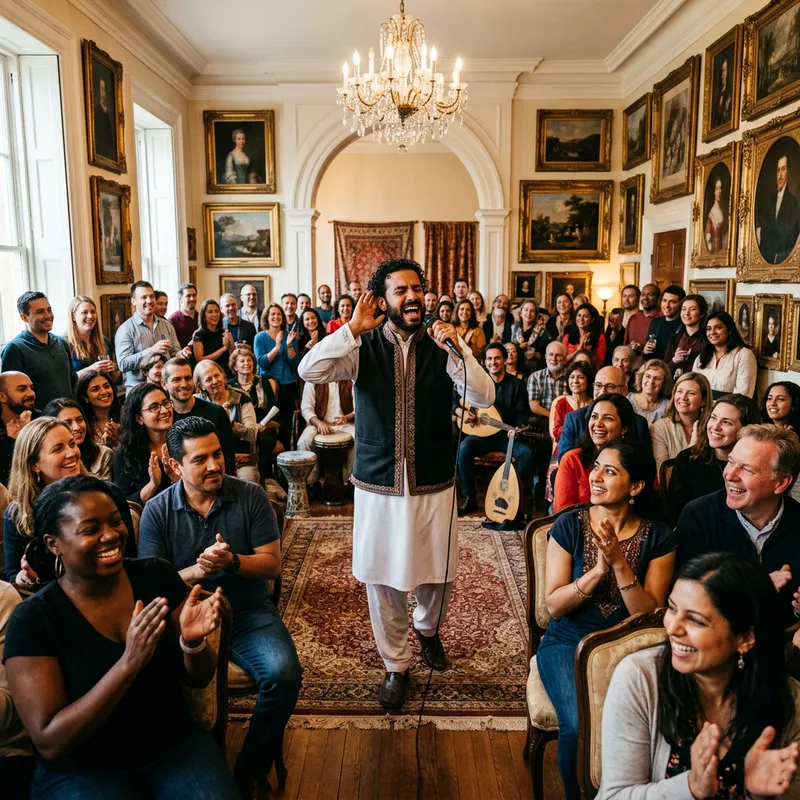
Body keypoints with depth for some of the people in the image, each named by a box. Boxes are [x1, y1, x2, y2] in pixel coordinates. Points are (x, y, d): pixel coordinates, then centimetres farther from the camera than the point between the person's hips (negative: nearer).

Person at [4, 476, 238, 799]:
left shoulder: (157, 575, -6)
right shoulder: (33, 620, -14)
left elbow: (199, 679, 0)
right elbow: (49, 743, -18)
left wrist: (193, 641, -23)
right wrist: (129, 663, -29)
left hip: (176, 745, 2)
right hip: (83, 771, -1)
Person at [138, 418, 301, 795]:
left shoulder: (251, 496, -4)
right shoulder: (157, 511, -3)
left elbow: (272, 564, -4)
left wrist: (232, 561, -23)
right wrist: (195, 571, -23)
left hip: (249, 612, 0)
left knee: (283, 674, -24)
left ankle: (250, 771, 2)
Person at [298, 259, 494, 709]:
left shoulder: (442, 347, -2)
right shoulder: (363, 347, -4)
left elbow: (485, 398, -13)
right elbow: (310, 371, -19)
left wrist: (457, 350, -24)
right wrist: (354, 328, -22)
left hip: (434, 485, 1)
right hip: (378, 486, 0)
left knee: (438, 572, 15)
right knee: (383, 579, 10)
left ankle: (428, 629, 48)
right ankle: (396, 666, 31)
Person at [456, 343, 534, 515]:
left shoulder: (516, 385, 4)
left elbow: (522, 413, -1)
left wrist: (517, 429, -22)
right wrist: (461, 411, -13)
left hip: (508, 435, 0)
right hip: (482, 435, 0)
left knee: (527, 453, -29)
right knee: (465, 448, -31)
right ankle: (470, 498, -18)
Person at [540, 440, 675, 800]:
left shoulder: (658, 537, -4)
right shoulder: (569, 524, -6)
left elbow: (649, 615, -8)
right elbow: (554, 605, -8)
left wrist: (619, 562, -22)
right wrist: (598, 569, -22)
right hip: (567, 643, -1)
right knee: (580, 726, -26)